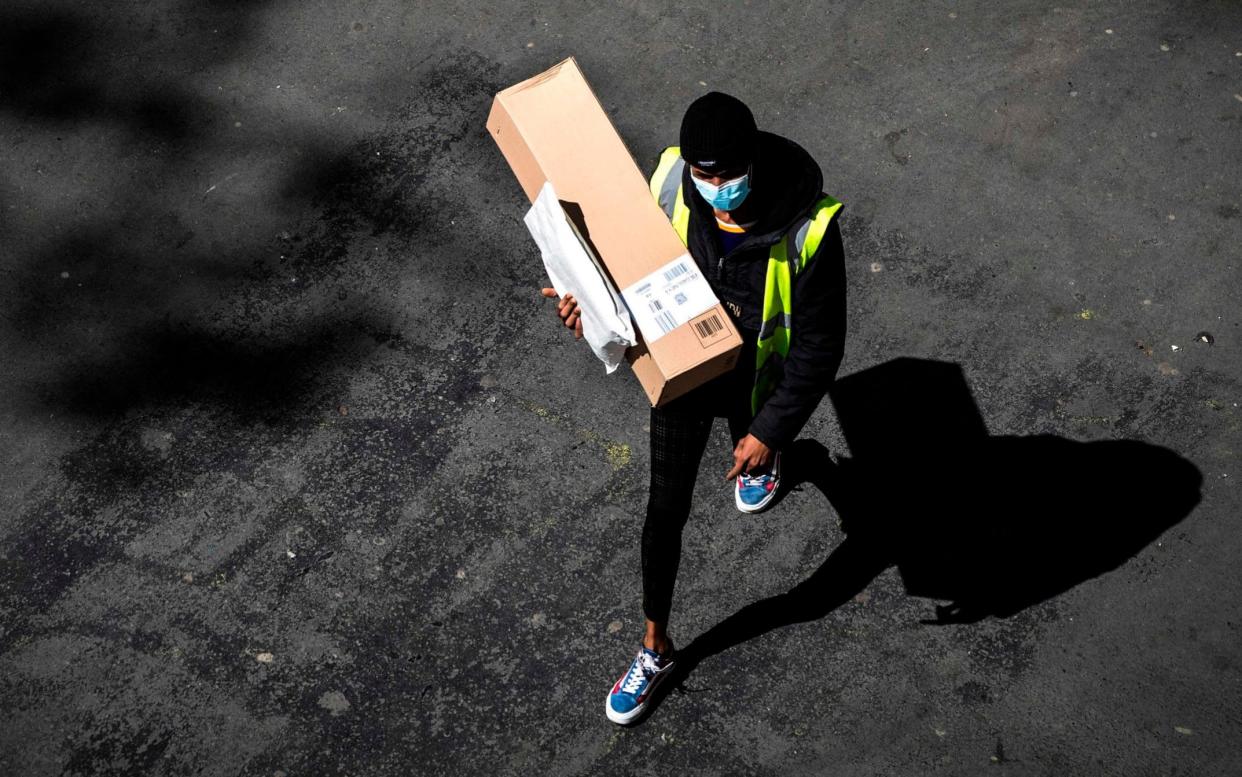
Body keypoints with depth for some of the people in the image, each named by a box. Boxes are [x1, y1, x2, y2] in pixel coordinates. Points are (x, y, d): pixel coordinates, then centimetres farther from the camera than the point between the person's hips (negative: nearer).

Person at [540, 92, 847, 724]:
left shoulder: (807, 230, -33)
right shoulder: (671, 183, -23)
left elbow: (820, 346, -23)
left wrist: (773, 430, -20)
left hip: (751, 381, -1)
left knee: (750, 445, 34)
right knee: (666, 508, 9)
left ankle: (763, 455, 77)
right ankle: (656, 647, 30)